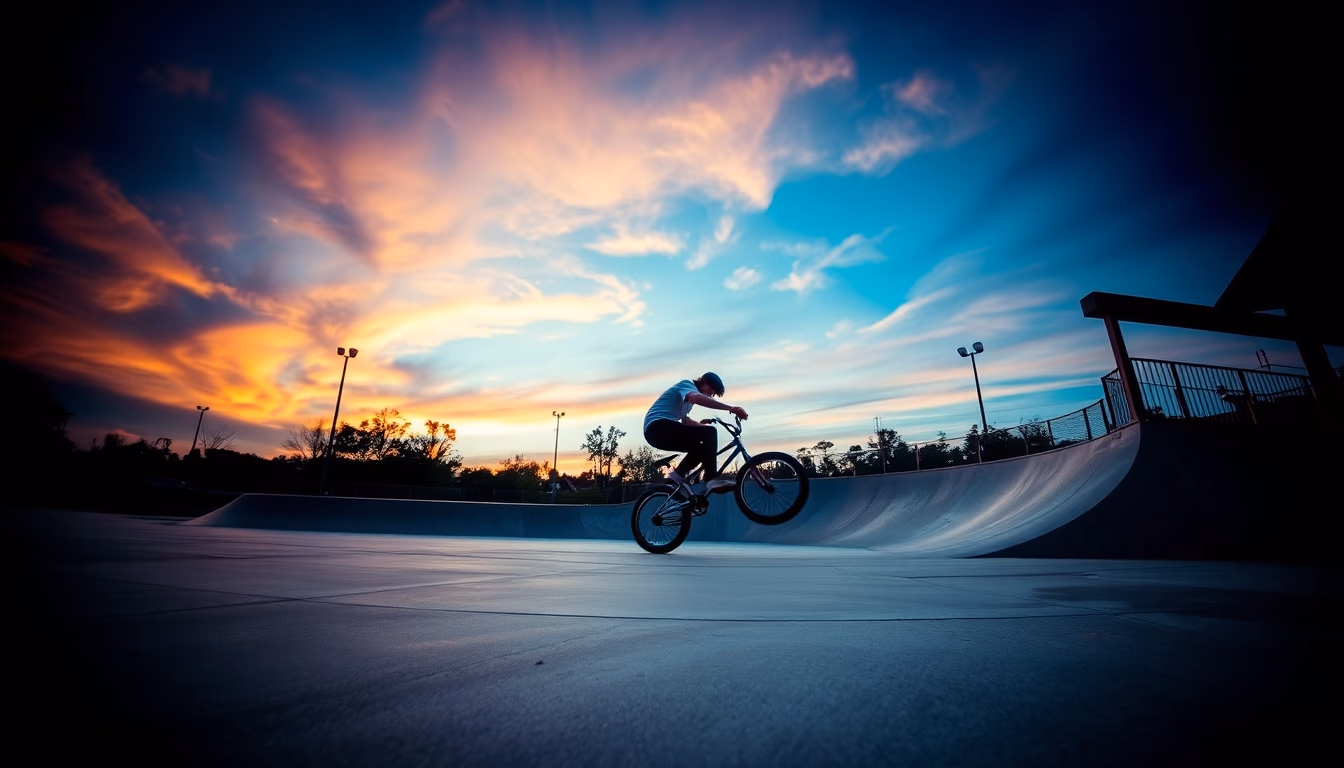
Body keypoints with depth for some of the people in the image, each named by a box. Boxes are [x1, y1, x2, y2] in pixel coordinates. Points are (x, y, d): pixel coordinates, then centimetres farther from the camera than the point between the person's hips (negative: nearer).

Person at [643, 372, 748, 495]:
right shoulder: (687, 384, -2)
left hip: (654, 432, 10)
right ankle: (712, 479, -25)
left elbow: (684, 420, 42)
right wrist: (730, 408, -34)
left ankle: (676, 477, 7)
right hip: (659, 427, -10)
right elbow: (697, 398, -27)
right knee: (709, 432, -19)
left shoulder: (688, 397, 27)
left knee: (700, 448, 16)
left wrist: (701, 424, 28)